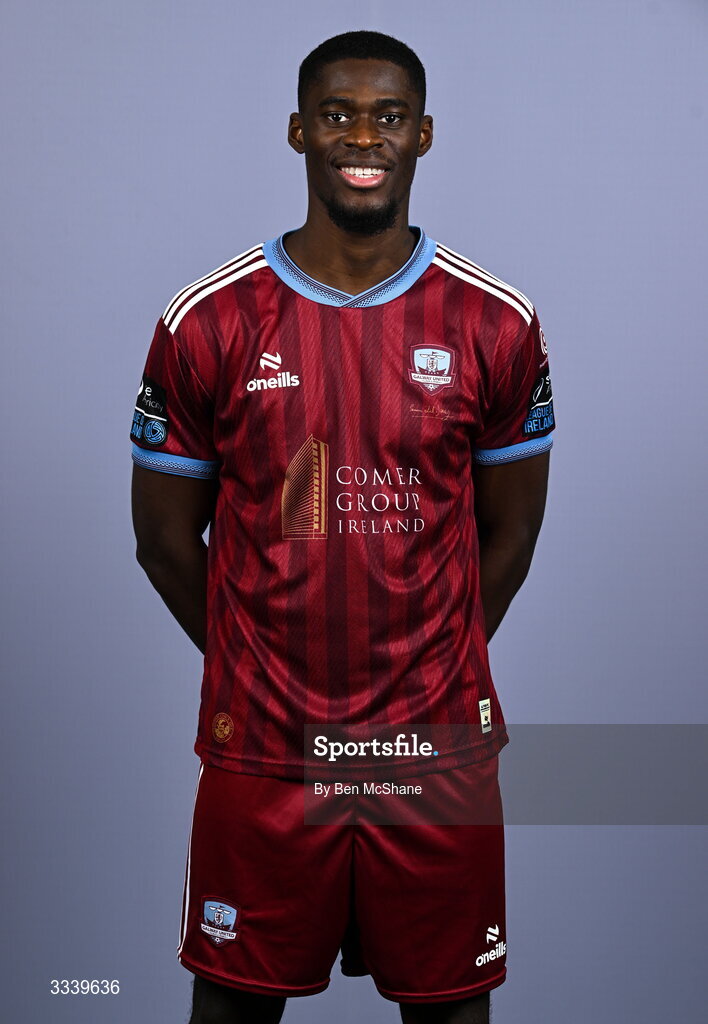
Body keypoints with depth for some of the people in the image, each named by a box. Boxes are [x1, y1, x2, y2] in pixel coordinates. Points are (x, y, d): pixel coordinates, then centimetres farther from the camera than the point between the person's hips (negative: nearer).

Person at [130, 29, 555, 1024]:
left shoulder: (497, 324, -2)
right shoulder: (207, 321, -6)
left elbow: (508, 534, 7)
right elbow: (166, 540, 3)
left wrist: (434, 675, 9)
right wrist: (256, 671, 8)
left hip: (440, 747, 1)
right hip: (260, 755, 0)